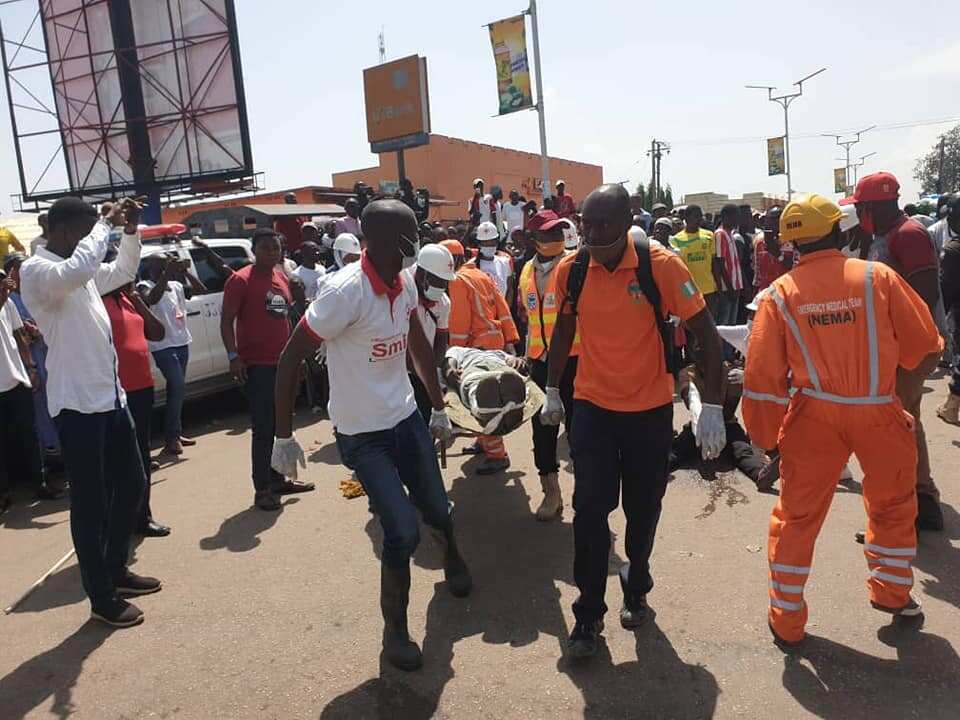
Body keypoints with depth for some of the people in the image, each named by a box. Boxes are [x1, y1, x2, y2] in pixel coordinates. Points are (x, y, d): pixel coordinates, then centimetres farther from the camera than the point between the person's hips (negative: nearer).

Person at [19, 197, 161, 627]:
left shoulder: (82, 272, 14)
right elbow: (76, 269, -33)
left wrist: (129, 231, 14)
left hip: (110, 396, 9)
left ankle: (117, 570, 33)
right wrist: (106, 224, -19)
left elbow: (123, 272, 31)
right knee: (90, 502, 0)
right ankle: (102, 598, 12)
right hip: (77, 402, -9)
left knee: (132, 483, 17)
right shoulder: (35, 270, -11)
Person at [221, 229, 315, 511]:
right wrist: (233, 355, -22)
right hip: (257, 365, -7)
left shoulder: (282, 278, 13)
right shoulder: (241, 280, -8)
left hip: (283, 362, 7)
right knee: (263, 428, -6)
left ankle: (278, 479, 26)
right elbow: (227, 320, -12)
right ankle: (262, 488, 3)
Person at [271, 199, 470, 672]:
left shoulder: (405, 282, -2)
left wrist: (439, 409, 16)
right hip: (362, 434, -6)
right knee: (403, 532, -8)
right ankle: (395, 630, 17)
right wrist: (284, 437, -17)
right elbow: (290, 357, -20)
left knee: (436, 509, 18)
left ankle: (452, 558, 54)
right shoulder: (345, 291, -25)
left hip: (407, 418, 6)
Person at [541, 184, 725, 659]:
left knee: (643, 510, 13)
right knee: (590, 508, -2)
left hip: (650, 409, -1)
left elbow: (706, 334, -12)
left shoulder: (661, 265, -17)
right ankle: (589, 613, 14)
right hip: (593, 406, 1)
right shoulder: (571, 269, -8)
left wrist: (711, 408, -16)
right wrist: (552, 392, 14)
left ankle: (636, 589, 39)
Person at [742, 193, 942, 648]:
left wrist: (765, 436, 6)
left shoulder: (780, 293, -3)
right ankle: (892, 592, 40)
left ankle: (787, 622, 20)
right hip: (880, 413, 0)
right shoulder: (878, 277, -4)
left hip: (815, 416, 0)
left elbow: (762, 374, -4)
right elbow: (925, 349, 2)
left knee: (798, 515, 12)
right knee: (893, 504, 25)